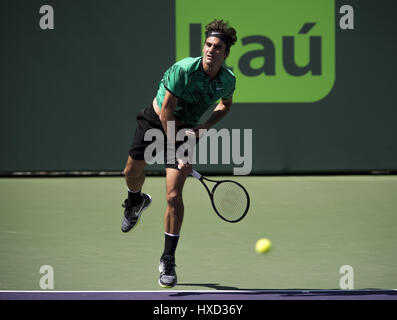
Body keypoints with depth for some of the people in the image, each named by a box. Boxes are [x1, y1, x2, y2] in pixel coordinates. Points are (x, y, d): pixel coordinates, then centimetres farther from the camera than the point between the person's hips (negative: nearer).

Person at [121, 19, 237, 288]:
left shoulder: (228, 80, -15)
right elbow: (166, 113, -24)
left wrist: (208, 125, -8)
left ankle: (168, 260, 1)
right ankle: (136, 202, 54)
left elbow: (225, 104, 11)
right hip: (155, 121, -1)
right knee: (133, 172, 14)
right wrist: (179, 155, -24)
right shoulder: (184, 70, -29)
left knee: (174, 196, -11)